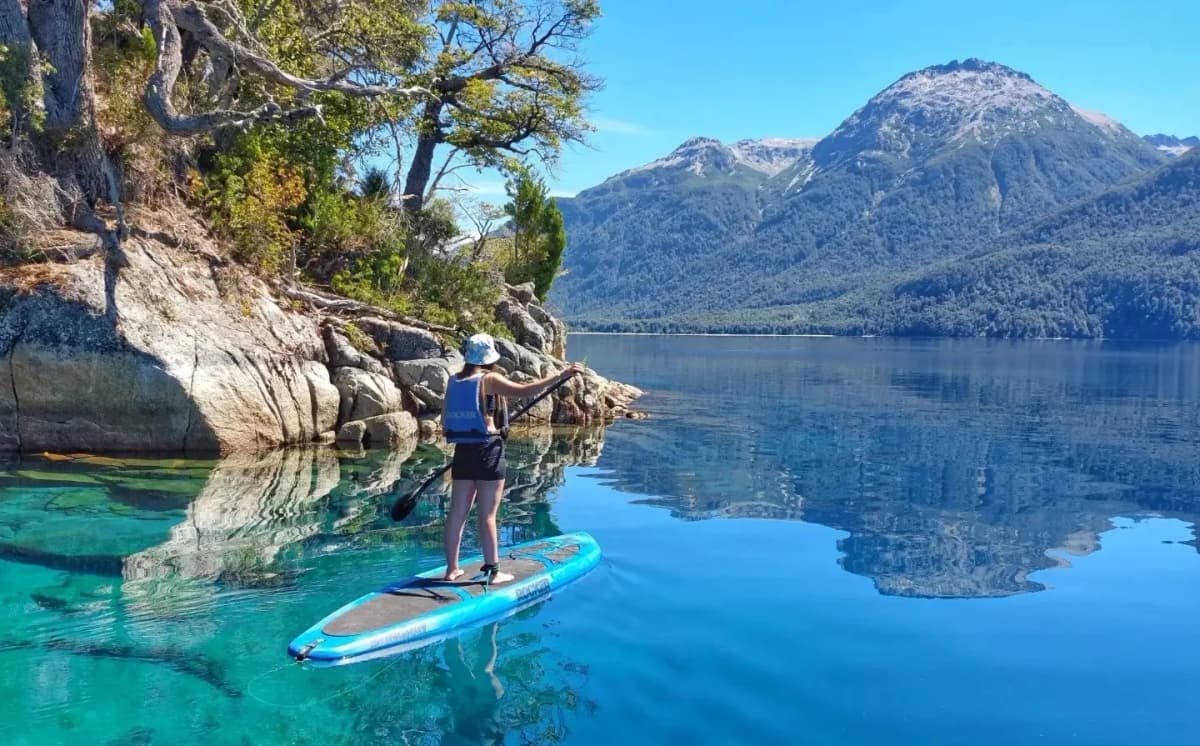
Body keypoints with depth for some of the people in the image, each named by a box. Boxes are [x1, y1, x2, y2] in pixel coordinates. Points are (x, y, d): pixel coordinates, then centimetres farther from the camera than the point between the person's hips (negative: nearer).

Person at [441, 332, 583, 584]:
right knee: (487, 516, 0)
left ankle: (451, 569, 19)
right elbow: (524, 390, -21)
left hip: (462, 453, 6)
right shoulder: (489, 379, -11)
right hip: (488, 453, -6)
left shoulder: (453, 381, 8)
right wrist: (561, 375, -18)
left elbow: (445, 420, 12)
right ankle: (493, 572, 8)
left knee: (458, 513, 11)